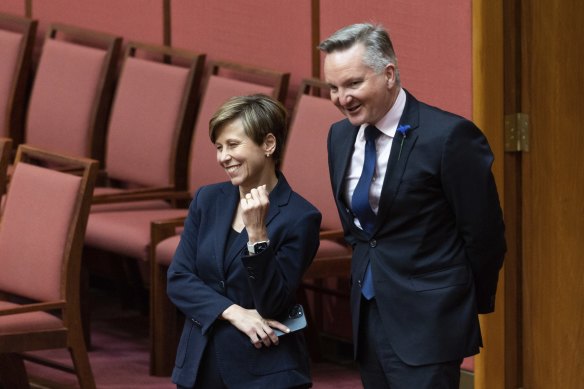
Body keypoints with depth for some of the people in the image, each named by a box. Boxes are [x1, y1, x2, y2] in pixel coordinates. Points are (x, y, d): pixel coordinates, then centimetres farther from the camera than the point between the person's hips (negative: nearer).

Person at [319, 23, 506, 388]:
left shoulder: (449, 136, -16)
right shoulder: (340, 135, 7)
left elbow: (485, 233, -8)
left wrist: (474, 302, 2)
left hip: (426, 320, -7)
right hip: (368, 313, 7)